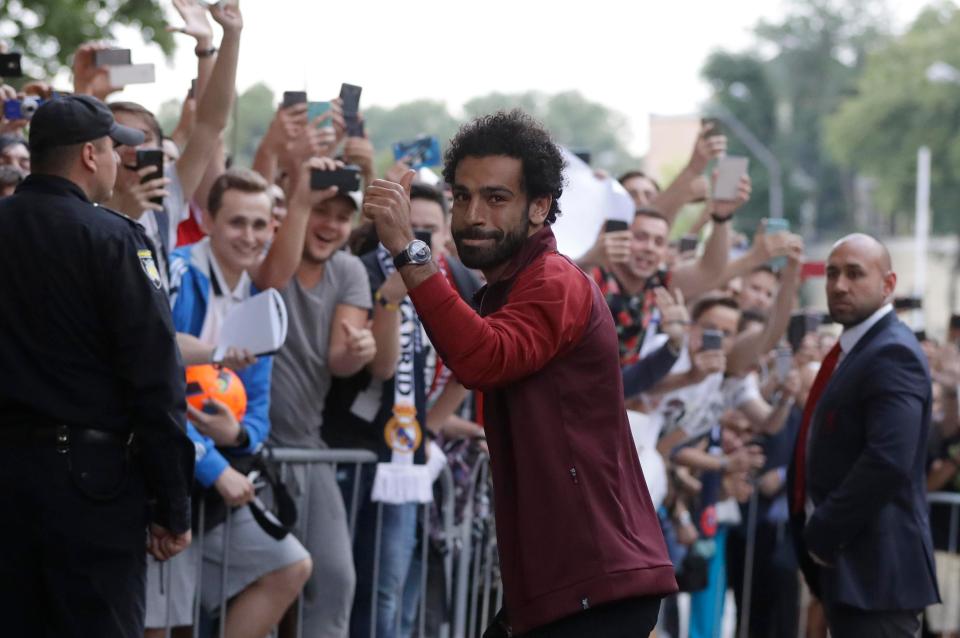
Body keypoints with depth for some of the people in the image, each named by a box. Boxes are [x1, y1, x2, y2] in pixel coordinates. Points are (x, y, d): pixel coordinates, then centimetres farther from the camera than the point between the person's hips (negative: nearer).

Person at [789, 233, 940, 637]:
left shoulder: (893, 353, -14)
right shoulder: (850, 350, 17)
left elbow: (889, 461, -25)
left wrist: (824, 534, -18)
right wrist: (817, 534, 9)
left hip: (875, 569, -10)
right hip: (841, 560, 10)